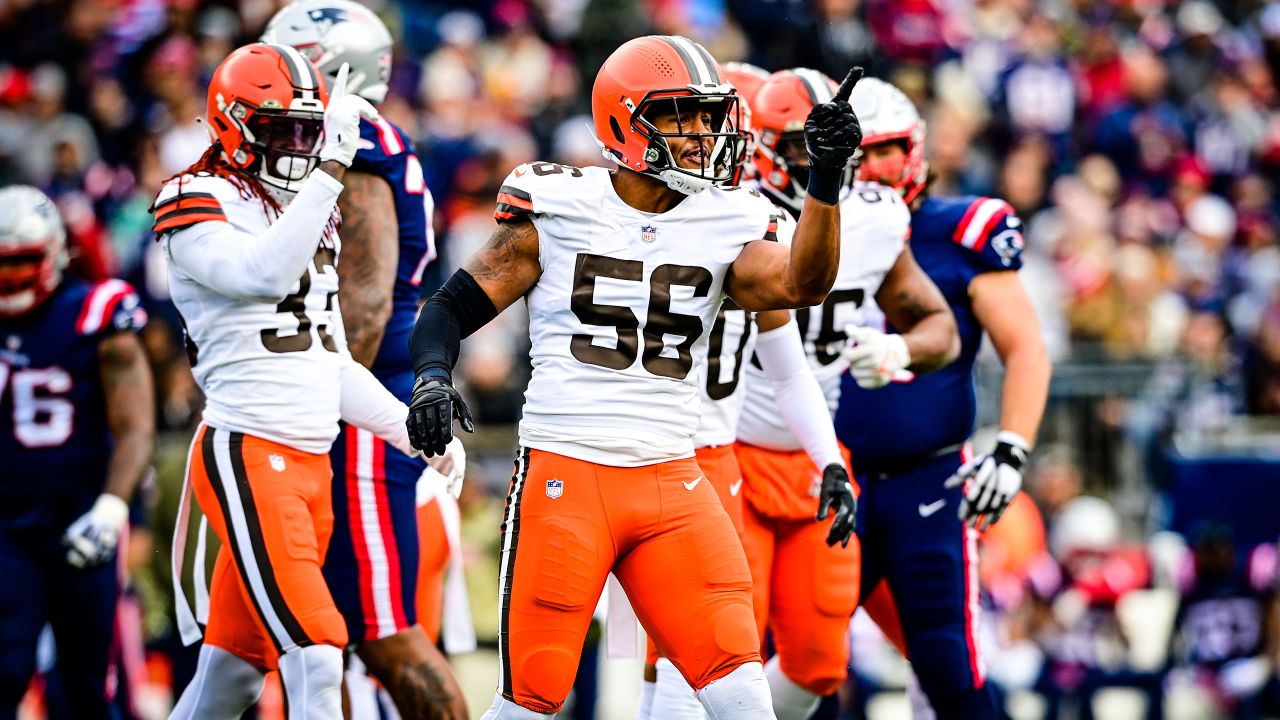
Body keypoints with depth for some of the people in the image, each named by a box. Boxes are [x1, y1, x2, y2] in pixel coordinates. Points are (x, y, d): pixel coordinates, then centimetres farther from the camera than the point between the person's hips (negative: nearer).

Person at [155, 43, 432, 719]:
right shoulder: (198, 207, -7)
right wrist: (331, 169, -28)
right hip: (247, 457, -8)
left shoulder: (311, 214, 19)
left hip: (310, 461, 8)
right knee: (314, 657, -16)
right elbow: (265, 273, -27)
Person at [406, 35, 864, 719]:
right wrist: (431, 375, -17)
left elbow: (800, 283, -12)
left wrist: (827, 176, -23)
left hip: (671, 482, 3)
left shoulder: (725, 225, 6)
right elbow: (455, 306, 3)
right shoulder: (556, 209, -1)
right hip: (563, 476, -3)